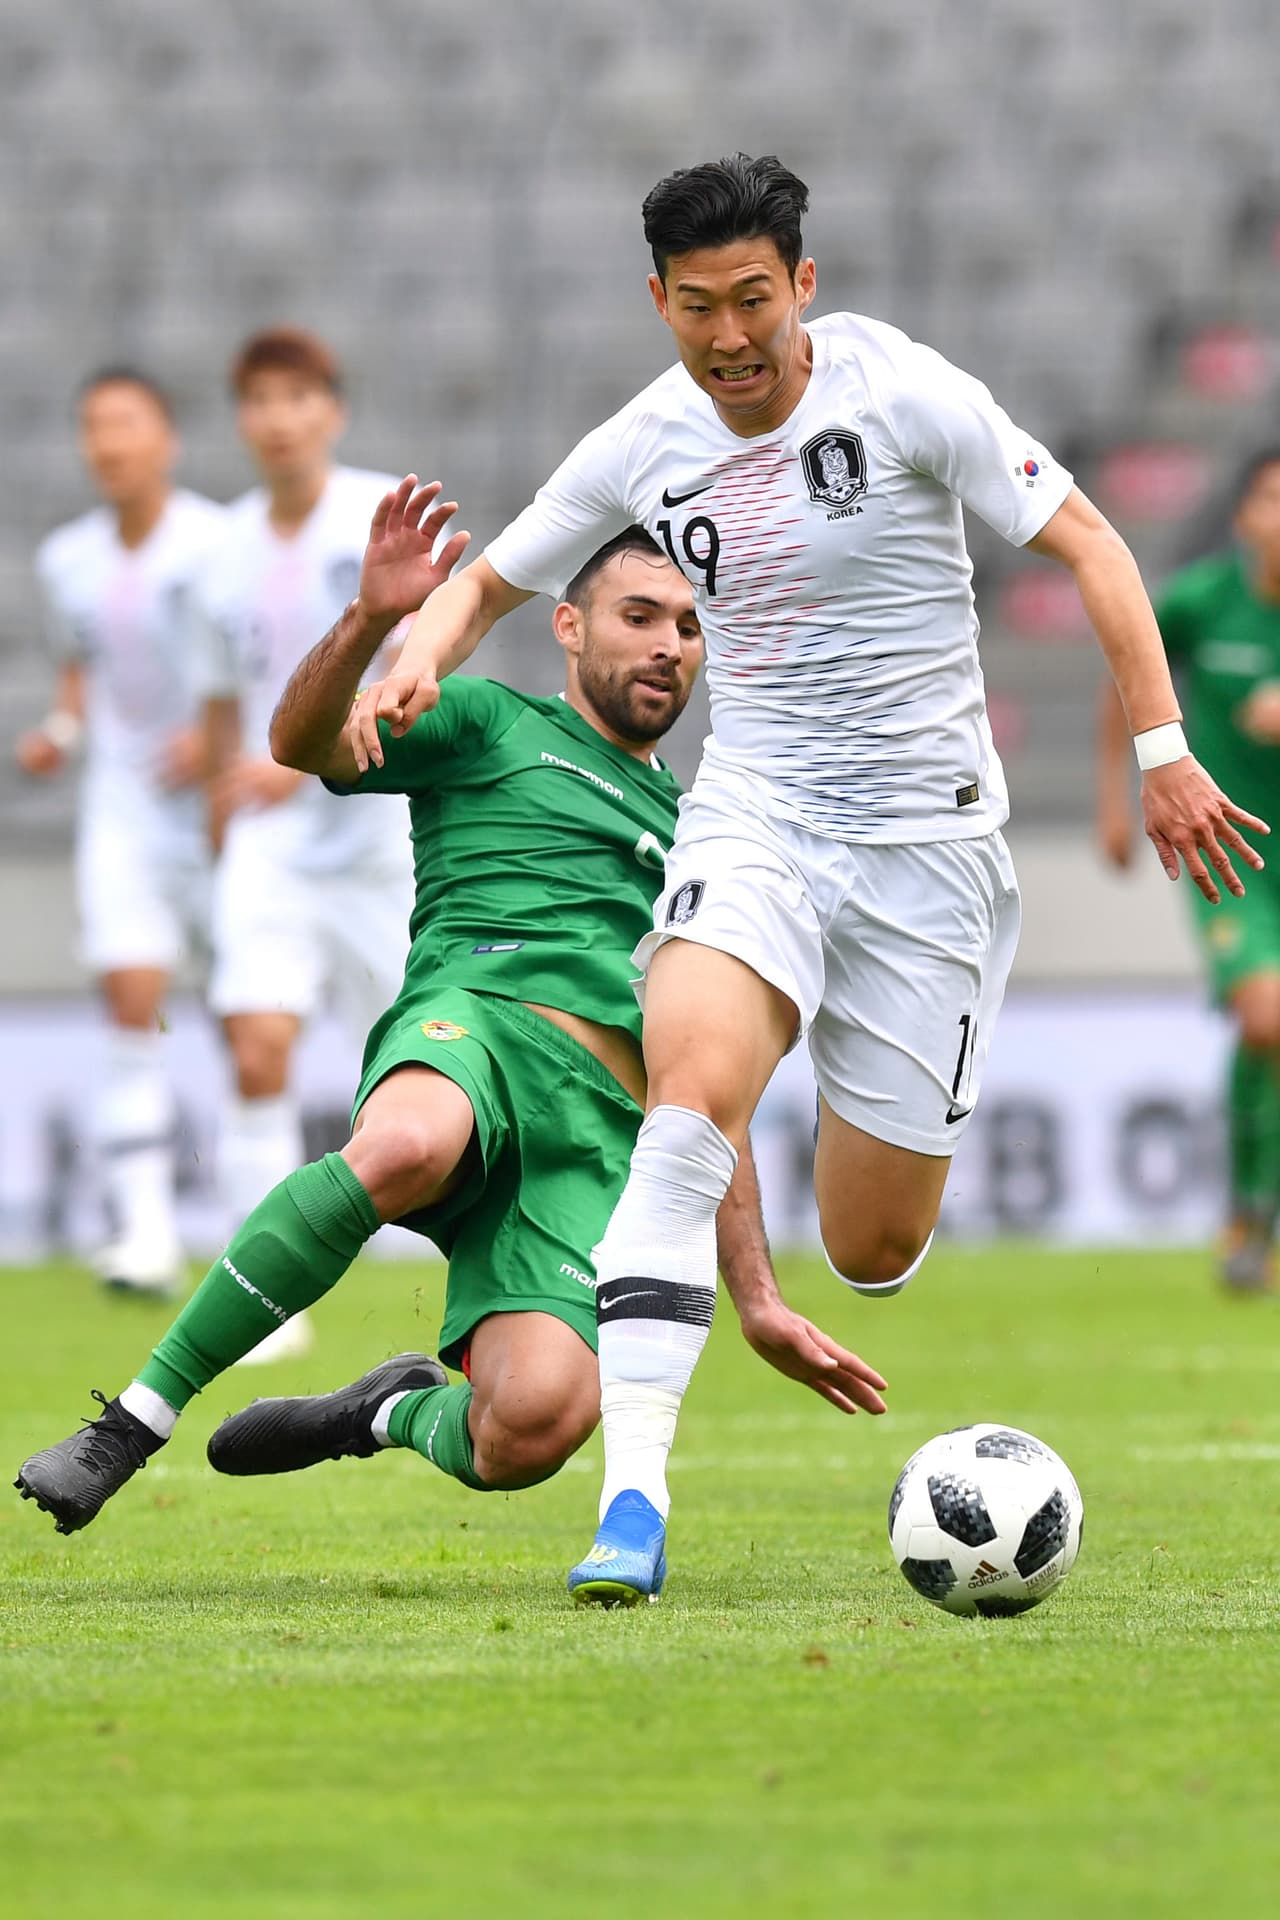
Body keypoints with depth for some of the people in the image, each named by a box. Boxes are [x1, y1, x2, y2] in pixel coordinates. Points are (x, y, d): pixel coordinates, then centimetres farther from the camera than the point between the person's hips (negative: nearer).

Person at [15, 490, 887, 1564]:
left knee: (532, 1432, -28)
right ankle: (135, 1422, -30)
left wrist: (759, 1305, 28)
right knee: (404, 1148, -44)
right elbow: (306, 743, 3)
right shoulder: (491, 726, 22)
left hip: (607, 1139, 3)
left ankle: (403, 1413, 10)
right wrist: (373, 617, -16)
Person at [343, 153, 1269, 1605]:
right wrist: (418, 659, -6)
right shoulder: (645, 447, 2)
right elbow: (492, 578, 16)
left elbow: (1086, 543, -4)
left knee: (870, 1251, 2)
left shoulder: (903, 393, -9)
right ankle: (633, 1500, -36)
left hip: (925, 828, -1)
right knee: (695, 1084, -31)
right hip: (752, 814, 2)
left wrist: (1162, 749, -10)